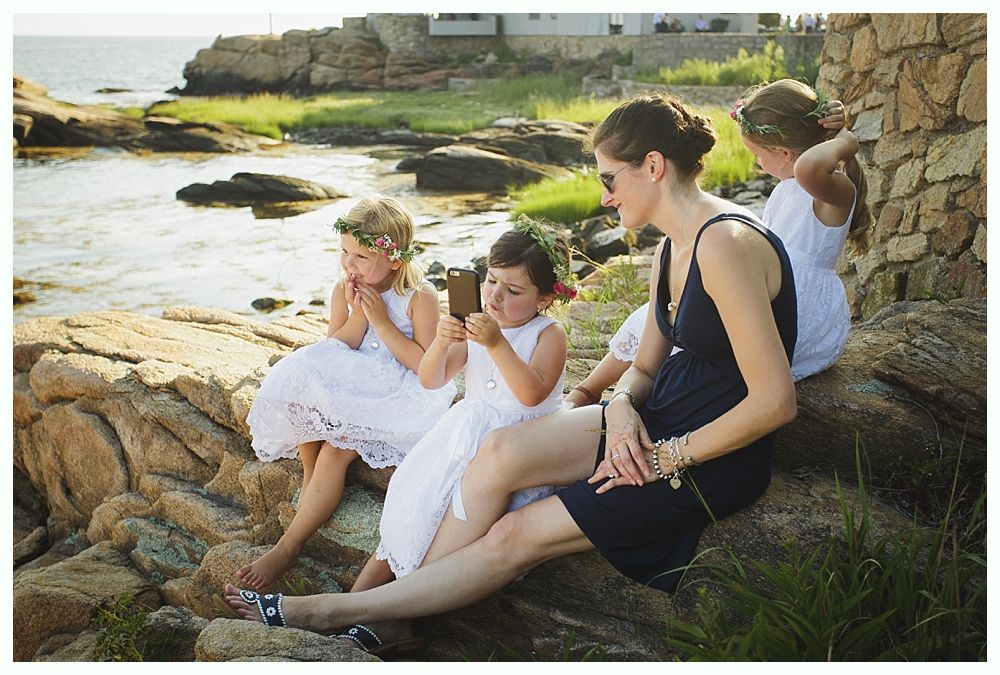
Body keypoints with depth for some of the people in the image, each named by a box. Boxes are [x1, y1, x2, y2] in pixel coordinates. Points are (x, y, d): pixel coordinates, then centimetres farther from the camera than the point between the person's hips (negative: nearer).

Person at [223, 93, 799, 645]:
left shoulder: (724, 243, -24)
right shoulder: (673, 247, 8)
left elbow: (774, 402, -26)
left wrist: (669, 458, -16)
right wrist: (621, 408, -10)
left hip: (714, 456, -8)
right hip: (655, 422, 8)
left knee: (513, 536, -10)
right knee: (502, 452, -14)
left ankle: (330, 610, 2)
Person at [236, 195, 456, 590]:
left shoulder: (420, 296, -11)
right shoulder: (344, 291, 3)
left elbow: (427, 367, -15)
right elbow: (333, 352, 3)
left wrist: (381, 321, -19)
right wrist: (357, 315, -13)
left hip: (395, 395, -5)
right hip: (348, 387, 6)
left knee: (336, 450, -24)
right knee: (299, 398, -26)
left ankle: (288, 547, -15)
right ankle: (310, 475, -1)